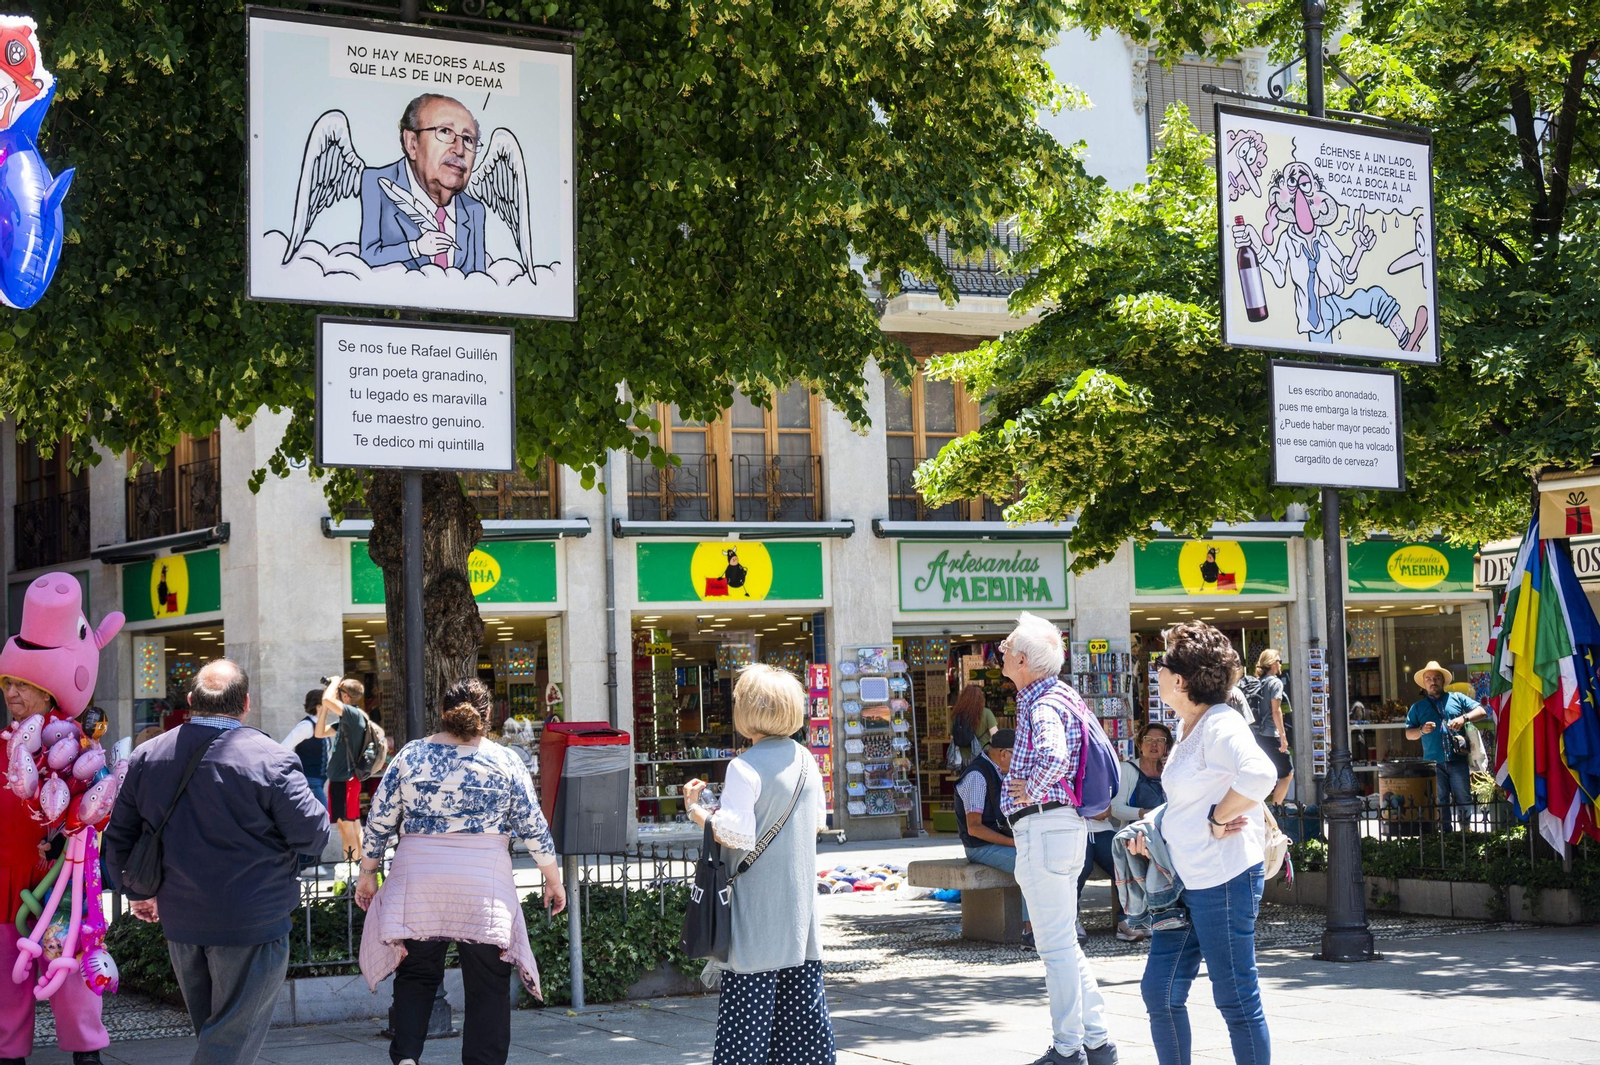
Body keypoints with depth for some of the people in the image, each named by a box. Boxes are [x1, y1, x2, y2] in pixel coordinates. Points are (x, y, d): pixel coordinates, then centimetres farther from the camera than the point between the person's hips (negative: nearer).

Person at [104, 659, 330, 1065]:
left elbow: (118, 837, 10)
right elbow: (313, 835, -14)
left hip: (179, 923, 6)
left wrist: (136, 893, 26)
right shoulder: (271, 760, -16)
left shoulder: (146, 757, 3)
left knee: (210, 1029, 21)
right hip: (252, 924, -6)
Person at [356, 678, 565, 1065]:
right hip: (485, 887, -1)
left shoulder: (410, 755, 3)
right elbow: (533, 827, 3)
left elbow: (379, 821, 6)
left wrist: (367, 874, 17)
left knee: (415, 975, 12)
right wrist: (553, 879, 14)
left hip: (417, 882, 2)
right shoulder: (505, 761, 0)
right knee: (488, 984, 6)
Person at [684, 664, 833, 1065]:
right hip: (799, 897, 7)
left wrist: (696, 809, -6)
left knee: (749, 994, -3)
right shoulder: (806, 760, 6)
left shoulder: (744, 768, -16)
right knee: (802, 986, 12)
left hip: (757, 903, -6)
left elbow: (736, 834, -19)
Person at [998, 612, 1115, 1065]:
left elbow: (1053, 756, -37)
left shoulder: (1043, 707, -17)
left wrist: (1030, 792, -19)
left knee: (1056, 944, -4)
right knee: (1064, 943, 15)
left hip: (1043, 825, -10)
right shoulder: (1062, 695, 15)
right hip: (1065, 823, 10)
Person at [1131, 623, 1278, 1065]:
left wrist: (1218, 820, -22)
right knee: (1160, 991, 10)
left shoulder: (1220, 726, -15)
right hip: (1186, 879, 10)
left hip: (1224, 879, -10)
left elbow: (1259, 776, -34)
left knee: (1236, 998, 0)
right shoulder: (1188, 729, 14)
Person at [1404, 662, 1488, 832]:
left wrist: (1464, 718, -12)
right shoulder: (1417, 707, 15)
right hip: (1434, 763, 1)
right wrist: (1422, 730, -11)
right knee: (1441, 802, 4)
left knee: (1464, 800, 1)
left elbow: (1482, 712, 6)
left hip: (1458, 760, -1)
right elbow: (1408, 733, 11)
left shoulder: (1457, 698, 13)